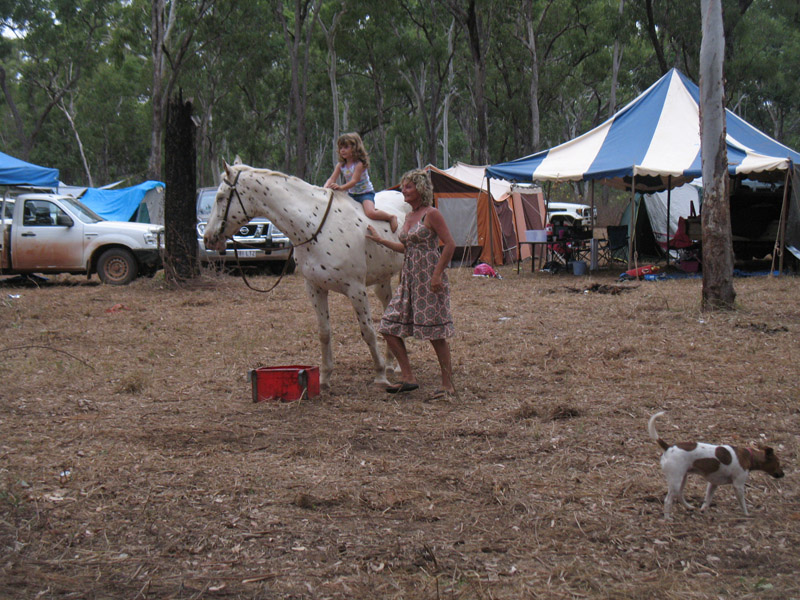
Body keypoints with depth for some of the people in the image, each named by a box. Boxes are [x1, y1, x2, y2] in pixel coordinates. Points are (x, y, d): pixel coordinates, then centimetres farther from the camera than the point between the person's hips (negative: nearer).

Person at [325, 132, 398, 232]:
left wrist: (341, 187, -45)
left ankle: (391, 217, -3)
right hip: (351, 194, 7)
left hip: (365, 192, -7)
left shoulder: (359, 164, -19)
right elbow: (332, 179, -7)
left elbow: (354, 181, -29)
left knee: (370, 213, -29)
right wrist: (325, 188, -29)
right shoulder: (340, 165, 0)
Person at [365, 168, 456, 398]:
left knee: (435, 332, -5)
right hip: (409, 278, 9)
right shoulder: (409, 217, 15)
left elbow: (450, 244, -15)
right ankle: (408, 377, 11)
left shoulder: (431, 214, -10)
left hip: (429, 278, -9)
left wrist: (438, 274, -19)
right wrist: (379, 240, 25)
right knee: (389, 327, 4)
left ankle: (448, 383, 5)